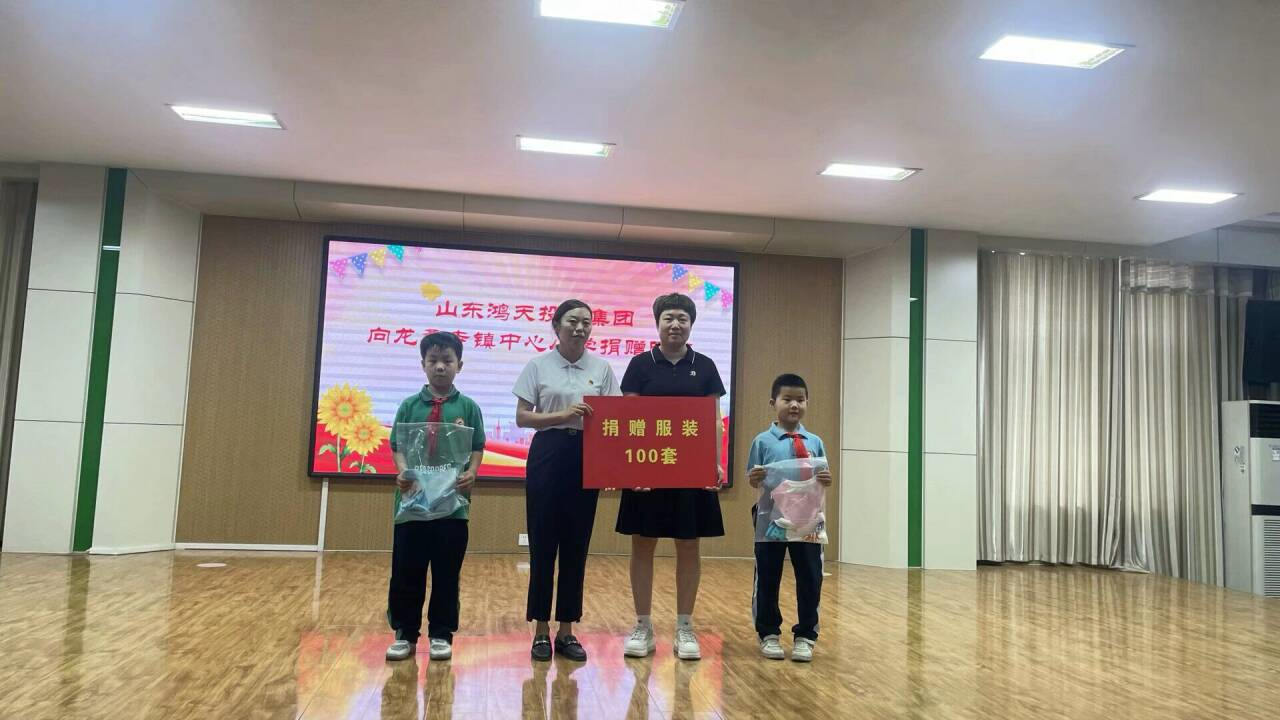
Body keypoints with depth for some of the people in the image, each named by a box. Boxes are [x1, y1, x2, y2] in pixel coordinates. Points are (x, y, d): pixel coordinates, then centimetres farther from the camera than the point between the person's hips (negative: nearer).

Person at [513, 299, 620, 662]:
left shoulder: (601, 367, 5)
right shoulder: (538, 365, 0)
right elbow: (521, 417, -4)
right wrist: (563, 415, -18)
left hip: (586, 458, 2)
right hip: (547, 455, -2)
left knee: (576, 546, 7)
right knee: (543, 544, 2)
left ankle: (567, 631, 18)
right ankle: (541, 630, 14)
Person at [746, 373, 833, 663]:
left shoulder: (814, 442, 5)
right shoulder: (763, 441, -1)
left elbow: (822, 479, 8)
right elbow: (753, 480, 1)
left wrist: (826, 480, -14)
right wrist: (754, 478, -21)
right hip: (770, 521, -2)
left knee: (810, 580, 6)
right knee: (767, 580, 8)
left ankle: (805, 636, 20)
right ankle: (769, 634, 22)